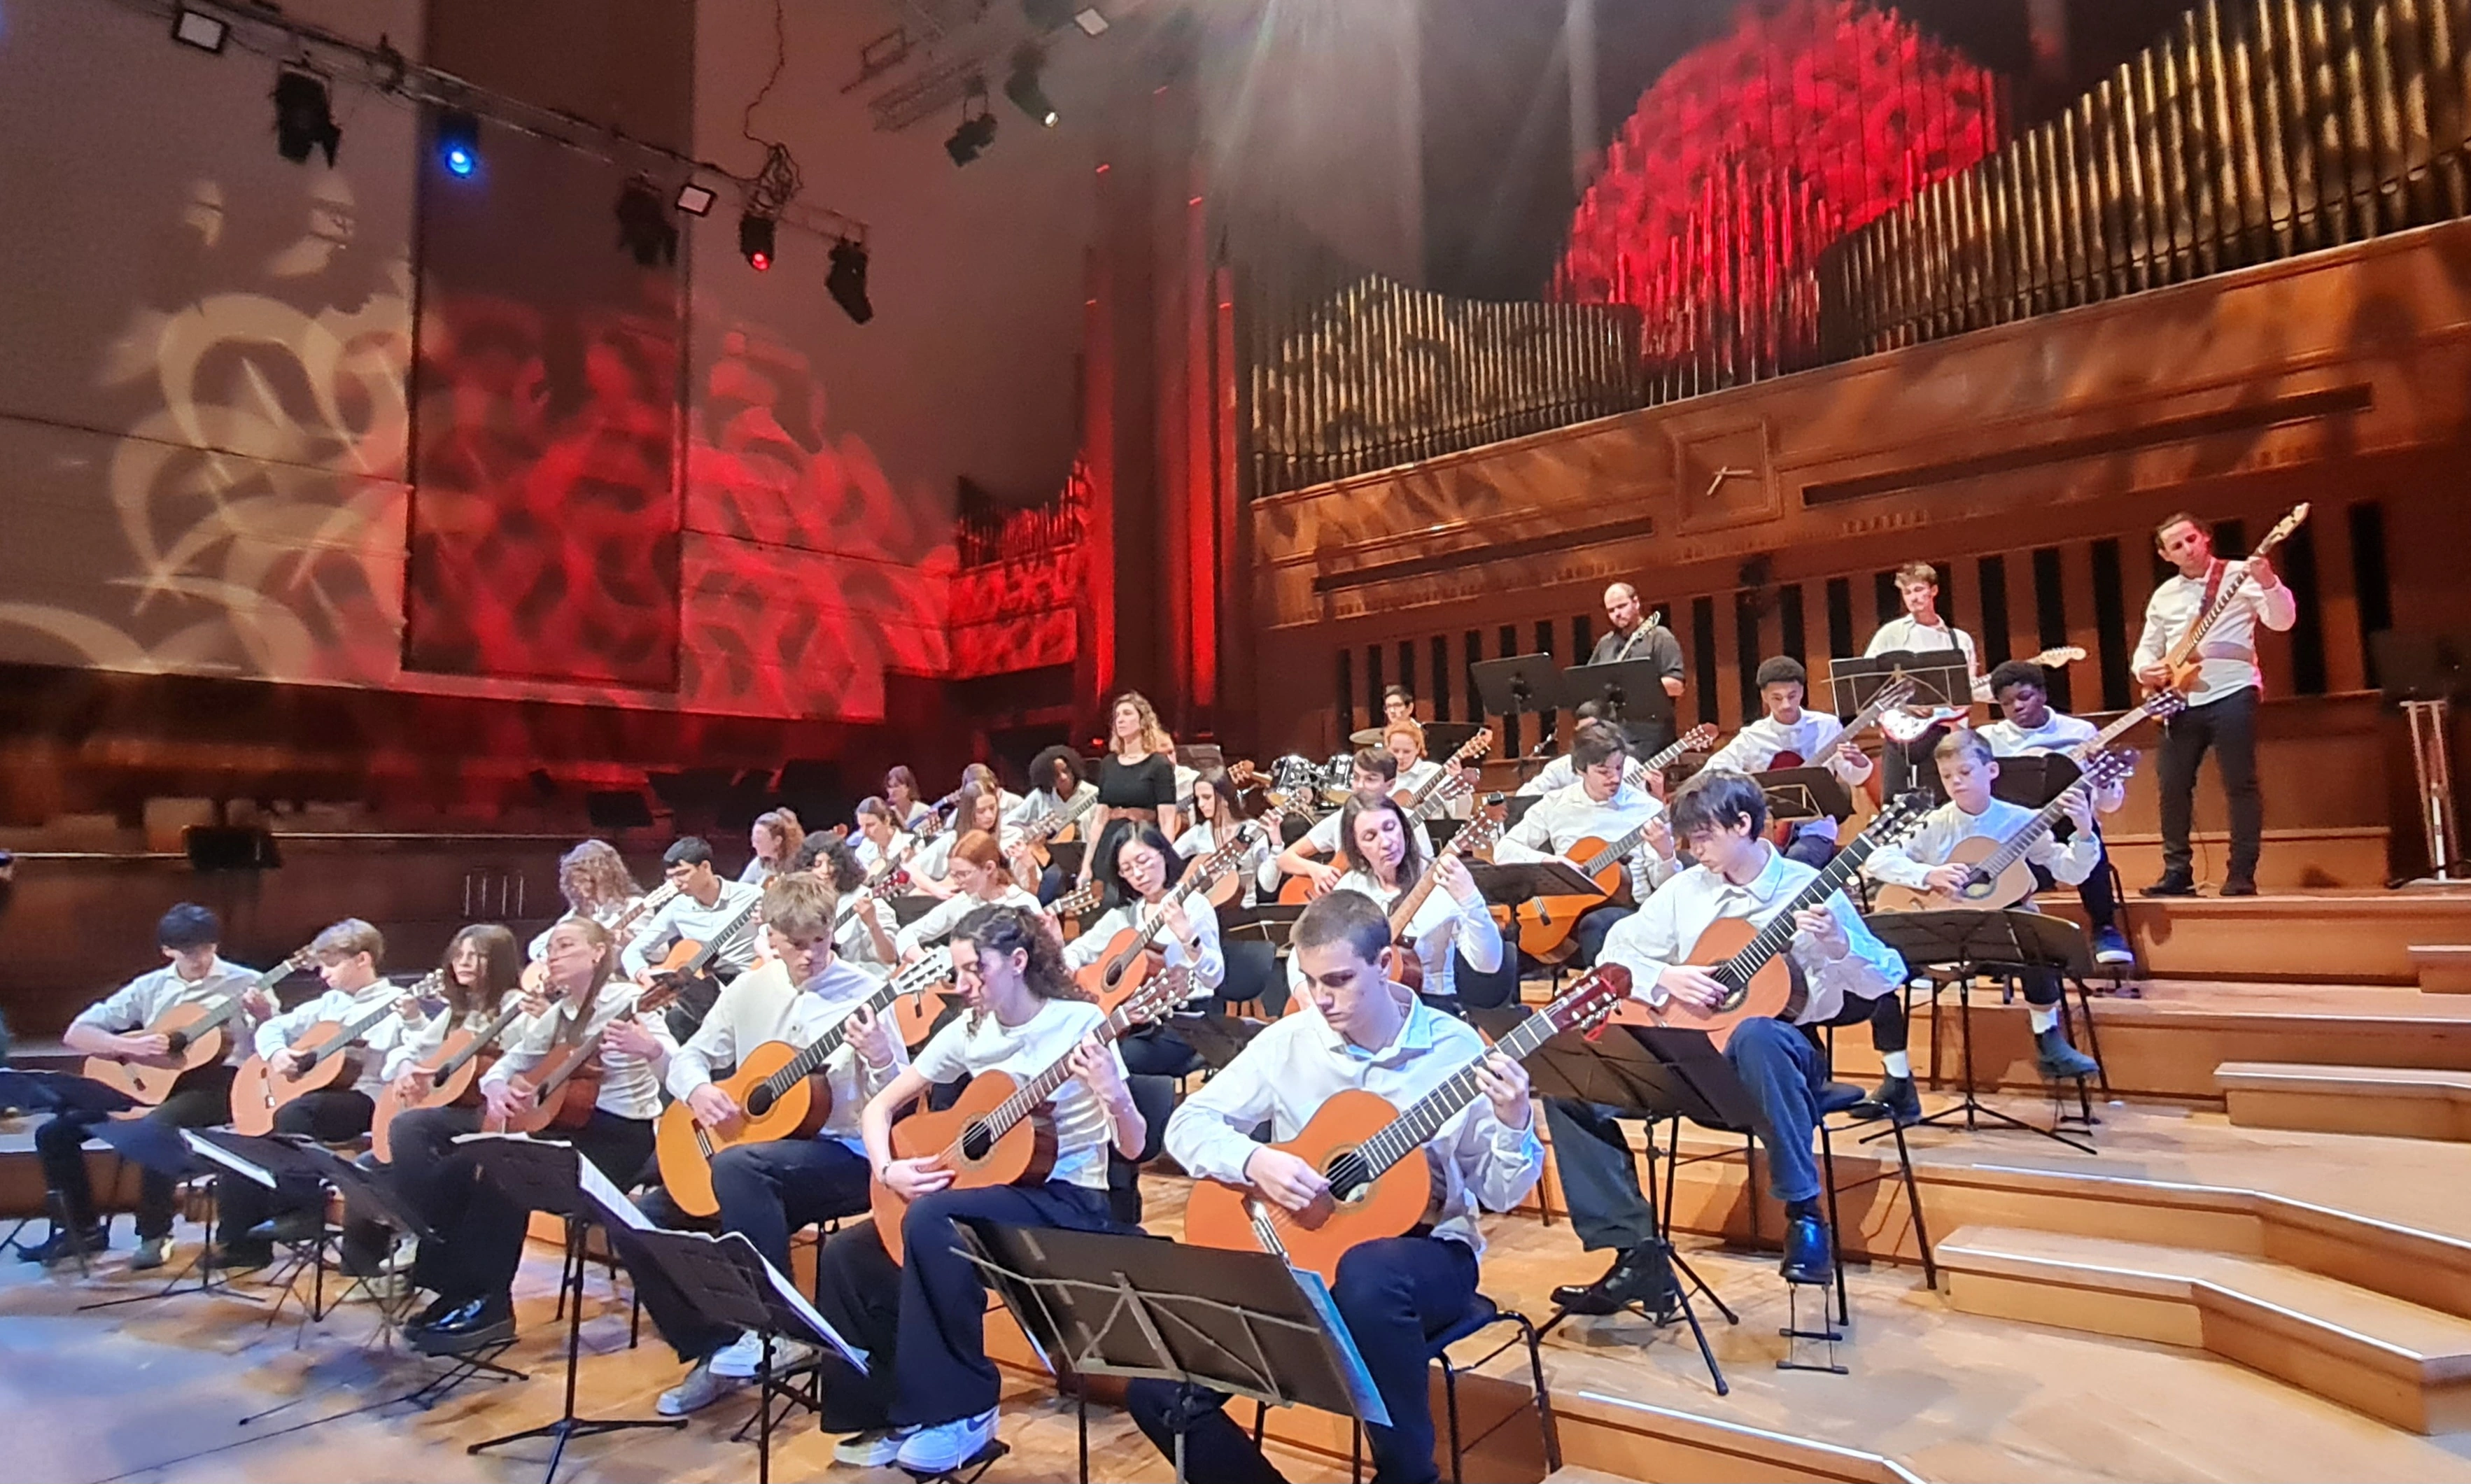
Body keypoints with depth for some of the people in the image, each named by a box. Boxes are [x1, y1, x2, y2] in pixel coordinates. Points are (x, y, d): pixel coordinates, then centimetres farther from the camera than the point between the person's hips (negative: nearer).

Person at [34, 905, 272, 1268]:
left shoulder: (246, 983, -2)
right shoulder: (149, 987, 8)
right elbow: (76, 1034, 6)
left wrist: (264, 1018, -29)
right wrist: (128, 1046, -13)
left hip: (216, 1082, -6)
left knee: (154, 1127, -34)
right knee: (54, 1131, -3)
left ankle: (155, 1235, -15)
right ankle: (85, 1229, 12)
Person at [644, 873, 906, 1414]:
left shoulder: (862, 994, -10)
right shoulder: (749, 989, 6)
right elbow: (689, 1058, 14)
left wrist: (879, 1059, -33)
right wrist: (697, 1090, -10)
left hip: (844, 1156, -6)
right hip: (762, 1148, 7)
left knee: (736, 1166, -33)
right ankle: (717, 1350, 11)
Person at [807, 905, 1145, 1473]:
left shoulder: (1080, 1023, -13)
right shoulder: (969, 1031, 3)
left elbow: (1133, 1148, -14)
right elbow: (880, 1105, 10)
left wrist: (1113, 1096, -34)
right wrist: (886, 1170, -9)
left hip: (1070, 1201, -7)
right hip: (991, 1186, 7)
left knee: (930, 1219, -32)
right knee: (847, 1254, -7)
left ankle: (963, 1410, -18)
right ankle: (884, 1411, 8)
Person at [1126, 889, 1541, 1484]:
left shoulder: (1455, 1050, -9)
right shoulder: (1288, 1042, -3)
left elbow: (1500, 1192, -5)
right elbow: (1188, 1123, -1)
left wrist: (1514, 1124, -26)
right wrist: (1253, 1160, -20)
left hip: (1426, 1250, -2)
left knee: (1367, 1274, -41)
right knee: (1159, 1391, -15)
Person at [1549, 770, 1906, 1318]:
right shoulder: (1686, 888, 8)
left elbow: (1886, 981, -8)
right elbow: (1616, 953, 8)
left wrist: (1837, 944, -28)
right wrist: (1666, 977, -11)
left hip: (1777, 1049, -4)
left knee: (1754, 1035, -43)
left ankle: (1805, 1214, -28)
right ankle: (1639, 1252, -11)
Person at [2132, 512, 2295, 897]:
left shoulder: (2240, 575, 0)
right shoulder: (2163, 596, 15)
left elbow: (2282, 621, -11)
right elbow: (2147, 647, 19)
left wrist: (2268, 583, -29)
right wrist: (2146, 669, -3)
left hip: (2232, 693, -5)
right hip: (2181, 701, 5)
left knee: (2240, 784, -5)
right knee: (2173, 786, 3)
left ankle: (2241, 875, 0)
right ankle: (2177, 872, 12)